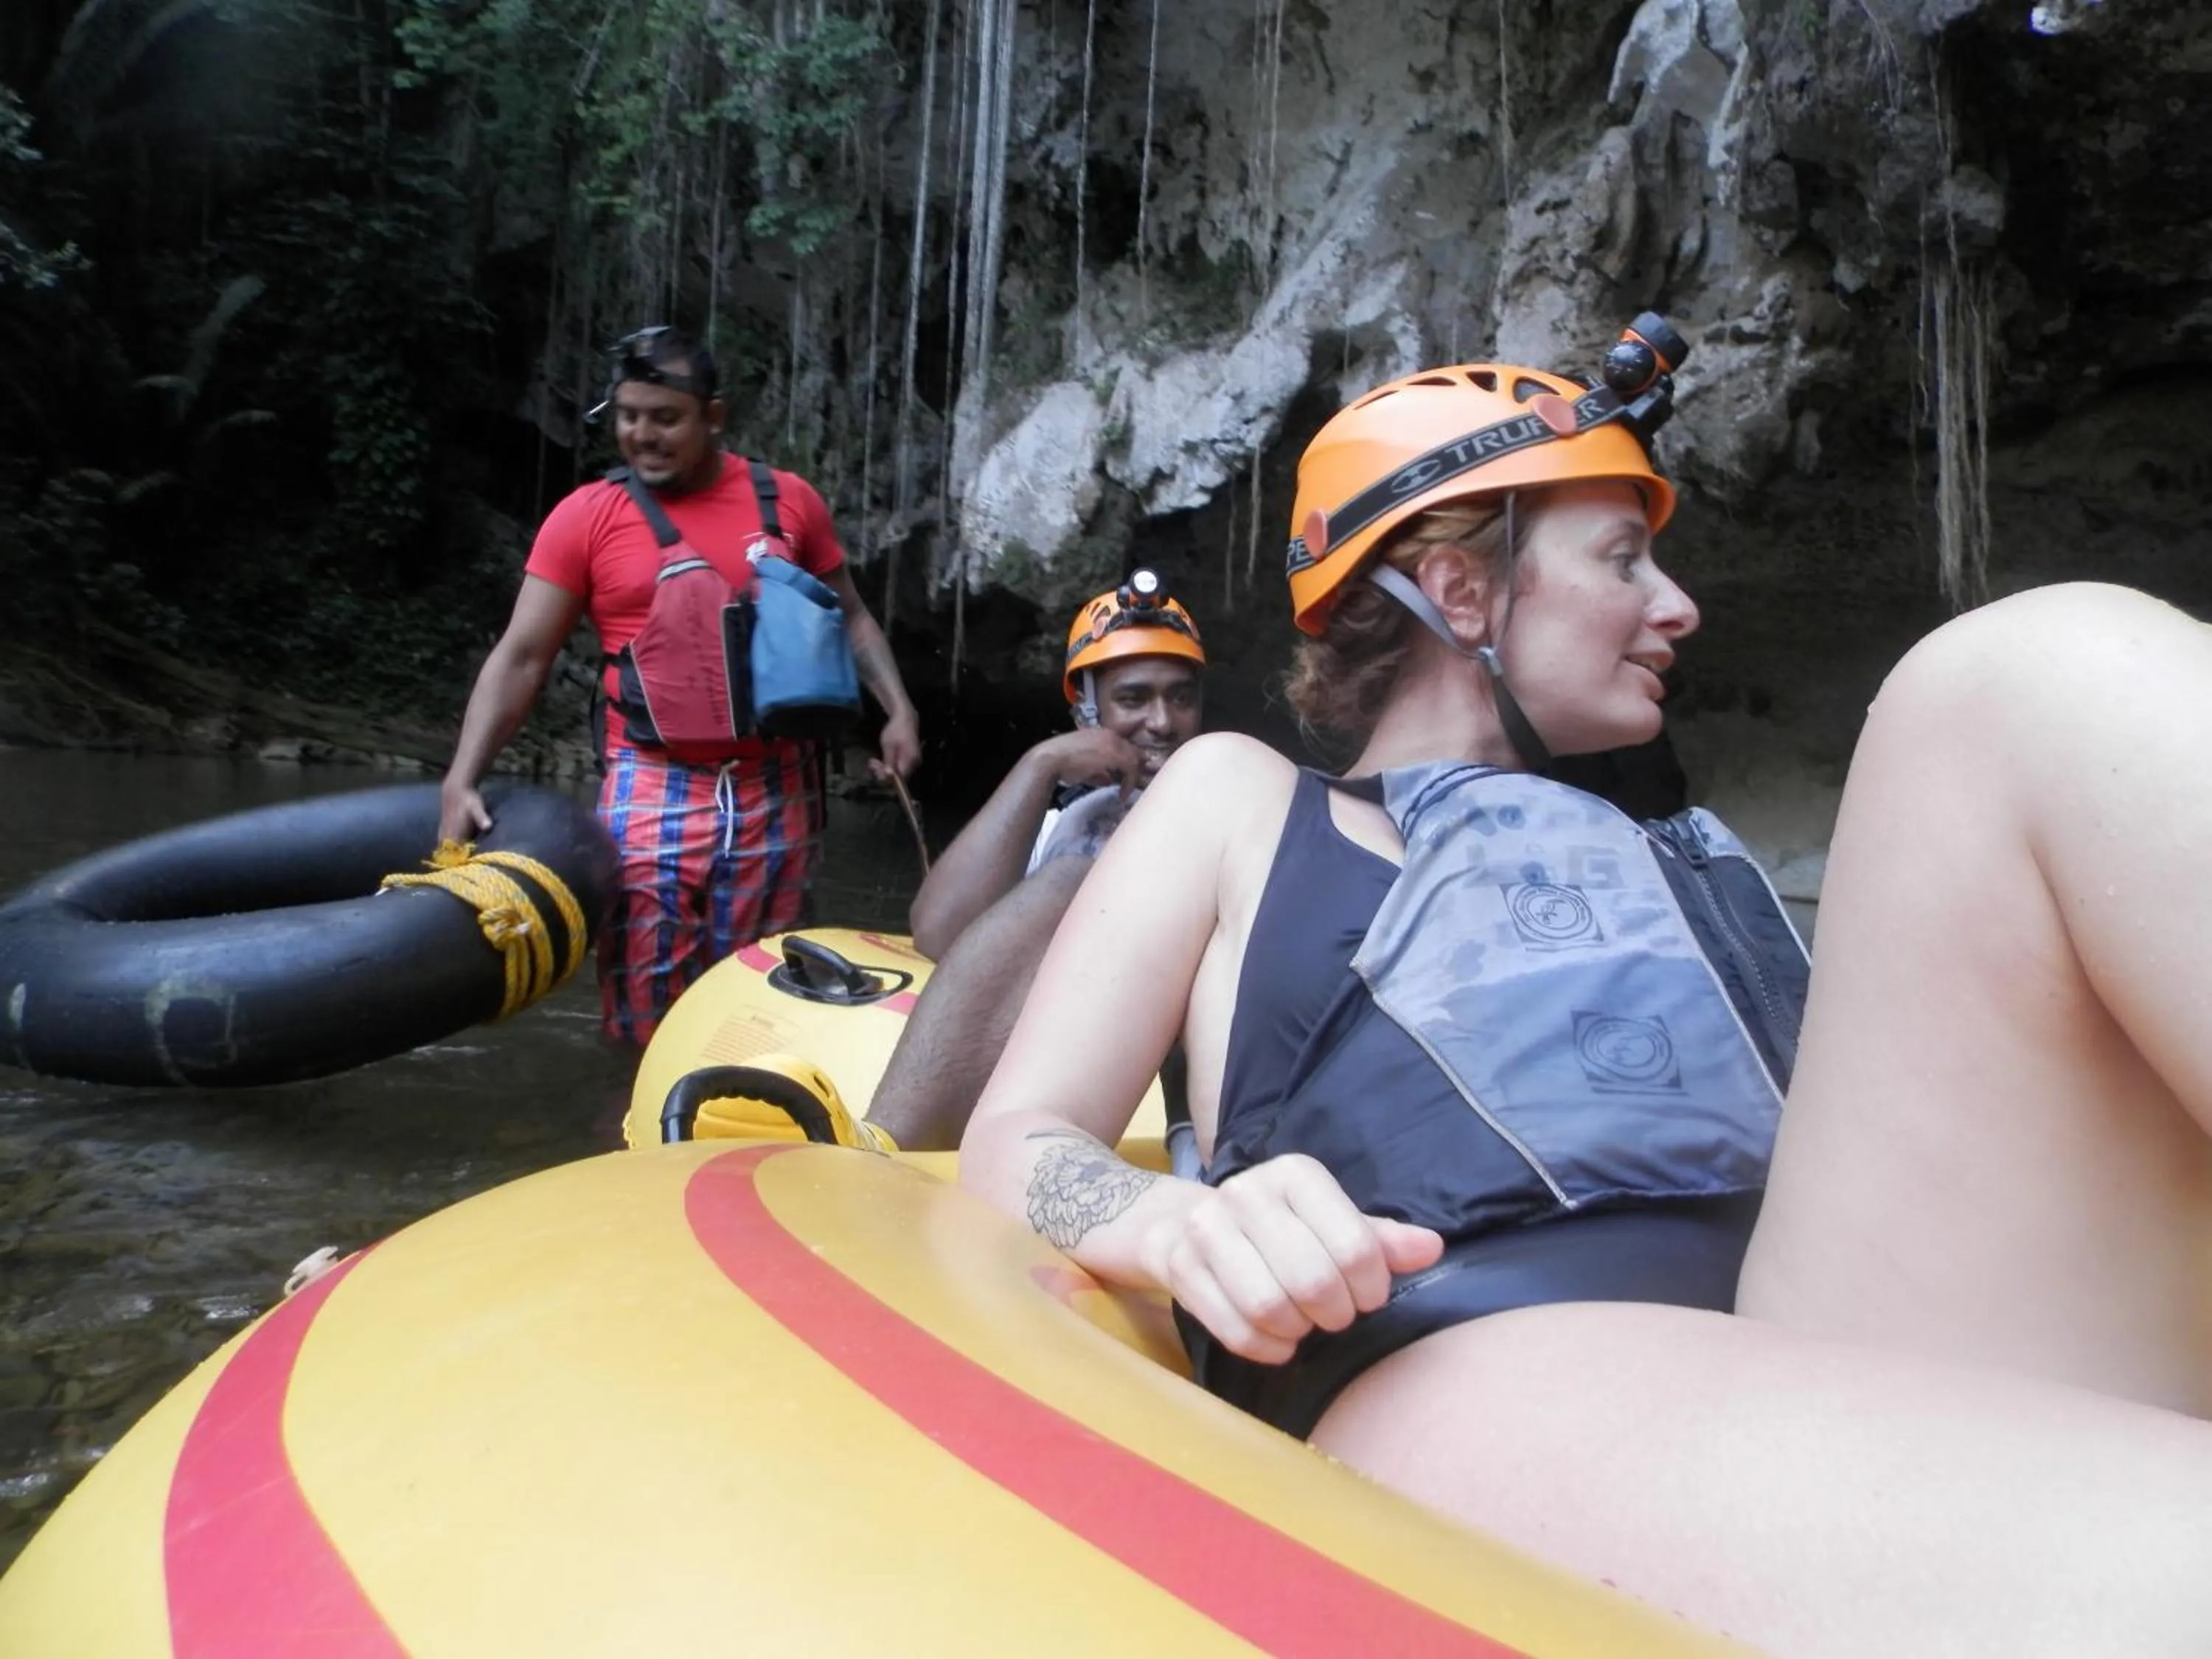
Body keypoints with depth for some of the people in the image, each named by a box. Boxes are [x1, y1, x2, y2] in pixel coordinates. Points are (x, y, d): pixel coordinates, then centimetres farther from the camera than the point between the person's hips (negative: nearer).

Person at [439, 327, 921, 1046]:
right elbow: (520, 658, 0)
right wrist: (461, 780, -11)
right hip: (652, 793, -1)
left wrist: (897, 708, 1)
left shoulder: (788, 500, 6)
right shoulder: (585, 517, 1)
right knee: (645, 1018, -2)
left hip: (777, 790, 2)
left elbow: (850, 616, 16)